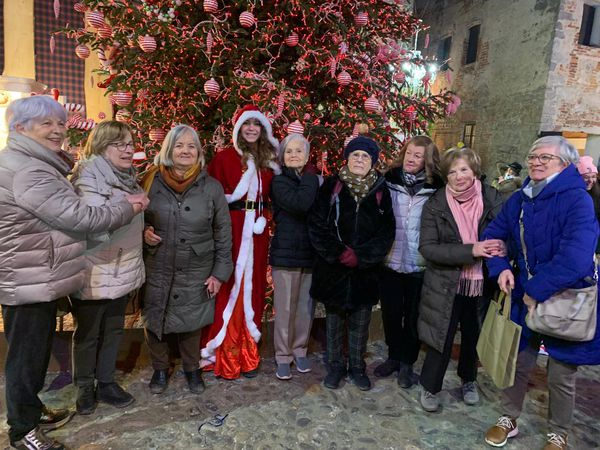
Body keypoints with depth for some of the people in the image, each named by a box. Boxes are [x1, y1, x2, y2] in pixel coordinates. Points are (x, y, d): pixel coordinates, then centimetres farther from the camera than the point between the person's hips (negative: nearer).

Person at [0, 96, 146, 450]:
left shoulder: (37, 165, 13)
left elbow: (65, 209, 22)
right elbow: (80, 217, -26)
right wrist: (128, 207, -13)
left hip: (38, 279, 10)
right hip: (29, 283, -10)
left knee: (37, 350, 22)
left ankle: (32, 411, 41)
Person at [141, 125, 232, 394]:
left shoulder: (211, 187, -4)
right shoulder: (152, 182, -2)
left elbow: (223, 233, -1)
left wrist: (219, 272, -3)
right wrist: (143, 232, -10)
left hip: (196, 273, -1)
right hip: (157, 270, 1)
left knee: (191, 323, 11)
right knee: (154, 322, 11)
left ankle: (191, 367, 38)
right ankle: (160, 368, 38)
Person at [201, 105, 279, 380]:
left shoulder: (269, 161, 12)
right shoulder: (223, 158, 0)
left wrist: (262, 213, 2)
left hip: (256, 233, 4)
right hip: (230, 231, -4)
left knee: (252, 289, 8)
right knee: (228, 289, -1)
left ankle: (247, 353, 20)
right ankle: (222, 356, 14)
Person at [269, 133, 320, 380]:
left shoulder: (313, 181, 10)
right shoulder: (279, 181, -2)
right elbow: (300, 204, -21)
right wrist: (310, 179, -9)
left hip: (310, 253, 4)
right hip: (286, 253, -3)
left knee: (306, 307, 10)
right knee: (285, 308, 2)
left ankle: (300, 351, 28)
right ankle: (283, 356, 18)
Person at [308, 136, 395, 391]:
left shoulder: (380, 189, 2)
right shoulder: (332, 185, -1)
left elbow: (386, 231, -1)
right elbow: (317, 224, -5)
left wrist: (360, 256, -12)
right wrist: (338, 253, -13)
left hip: (365, 270, 1)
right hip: (332, 269, -1)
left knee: (360, 322, 12)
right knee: (334, 319, 11)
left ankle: (357, 367, 32)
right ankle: (335, 366, 30)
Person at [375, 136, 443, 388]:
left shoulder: (436, 188, -4)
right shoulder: (389, 180, -1)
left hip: (419, 264, -1)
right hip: (390, 261, 2)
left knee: (413, 316, 12)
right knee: (390, 313, 14)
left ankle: (407, 362, 31)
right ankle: (393, 356, 35)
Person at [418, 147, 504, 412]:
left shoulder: (492, 198, -6)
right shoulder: (435, 205, -10)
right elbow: (427, 248, -16)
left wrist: (500, 247, -22)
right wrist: (470, 251, -26)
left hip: (481, 285, 3)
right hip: (446, 287, -2)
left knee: (473, 337, 21)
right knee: (442, 340, 7)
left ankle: (469, 380, 46)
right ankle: (430, 388, 30)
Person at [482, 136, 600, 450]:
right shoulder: (519, 200, 1)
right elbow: (493, 235, 8)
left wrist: (537, 290, -24)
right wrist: (500, 267, -9)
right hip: (525, 297, 5)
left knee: (561, 376, 12)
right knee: (518, 362, 17)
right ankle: (509, 419, 38)